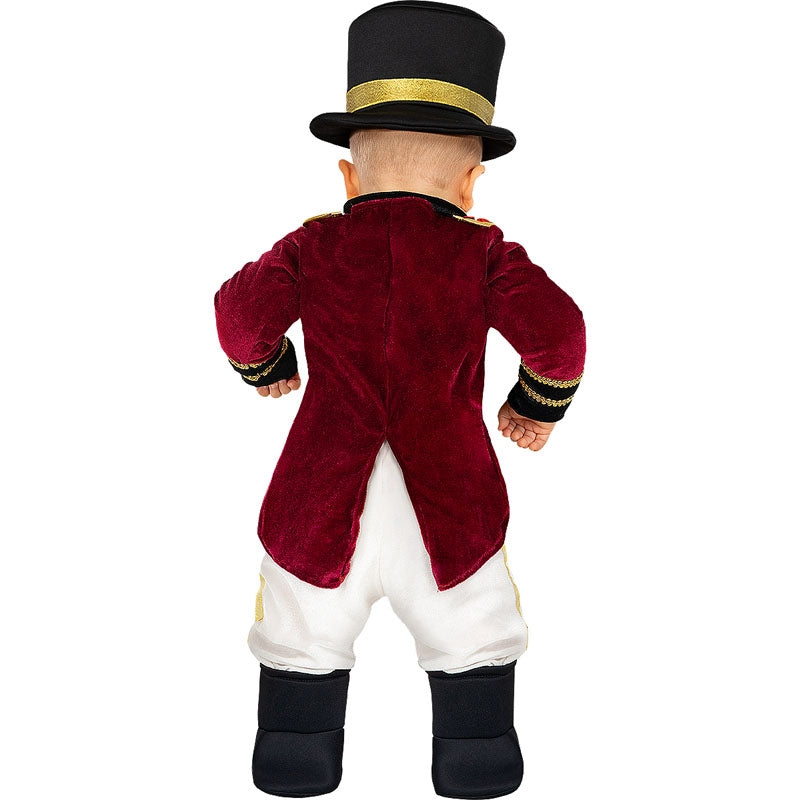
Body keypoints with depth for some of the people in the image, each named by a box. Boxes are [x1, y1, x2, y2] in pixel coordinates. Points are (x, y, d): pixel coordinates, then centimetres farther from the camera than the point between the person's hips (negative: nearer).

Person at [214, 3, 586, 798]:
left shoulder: (314, 246, 5)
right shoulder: (482, 251, 2)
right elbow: (556, 327, -8)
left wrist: (264, 365, 16)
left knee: (304, 652, 16)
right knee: (473, 650, 15)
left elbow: (242, 310, -5)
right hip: (449, 504, -1)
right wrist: (540, 402, 10)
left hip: (324, 501, 1)